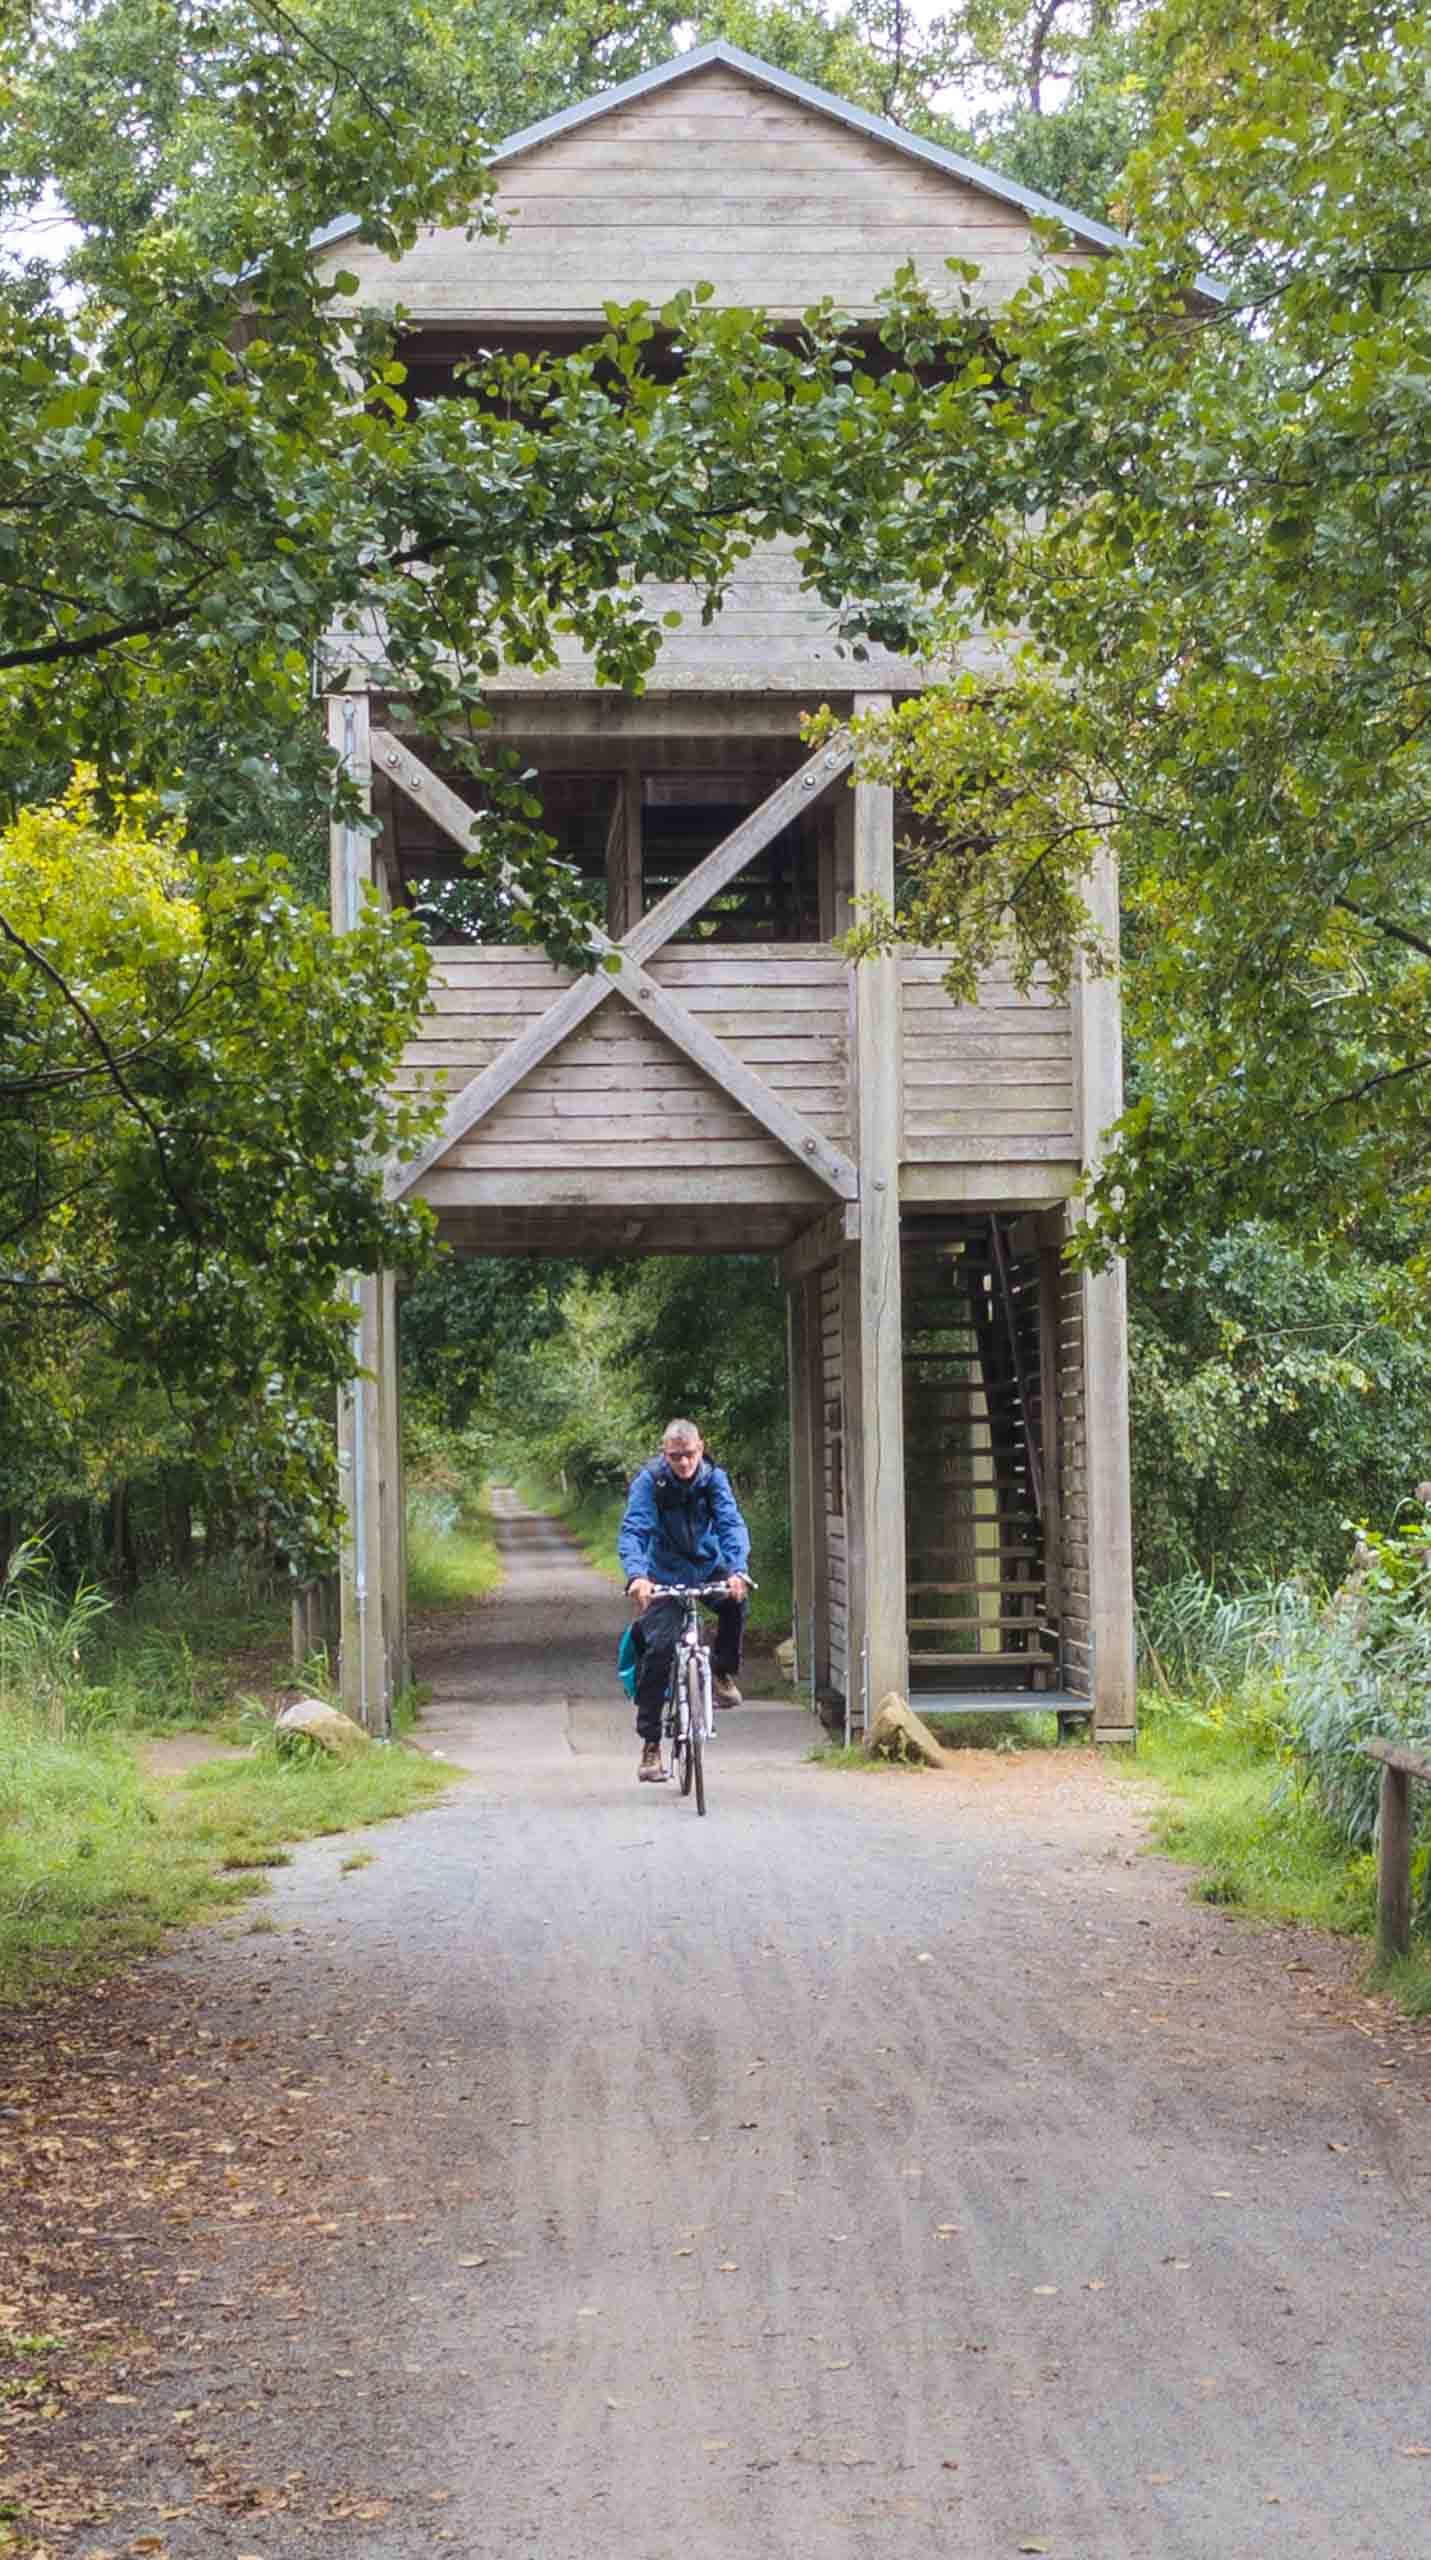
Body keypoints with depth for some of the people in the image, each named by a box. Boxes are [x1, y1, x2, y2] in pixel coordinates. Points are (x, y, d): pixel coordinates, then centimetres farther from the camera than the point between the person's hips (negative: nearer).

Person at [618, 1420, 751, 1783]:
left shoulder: (714, 1478, -12)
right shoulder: (649, 1482, -17)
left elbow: (731, 1524, -22)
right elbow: (633, 1532, -27)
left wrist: (737, 1570, -40)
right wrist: (636, 1575, -46)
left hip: (708, 1567, 1)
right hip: (665, 1574, -1)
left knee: (736, 1599, -30)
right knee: (658, 1649, -14)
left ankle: (723, 1673, -5)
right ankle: (650, 1743, -3)